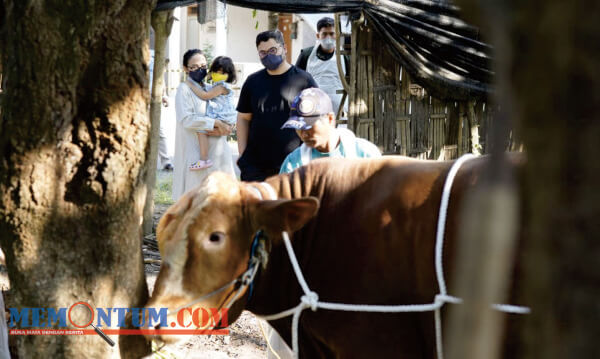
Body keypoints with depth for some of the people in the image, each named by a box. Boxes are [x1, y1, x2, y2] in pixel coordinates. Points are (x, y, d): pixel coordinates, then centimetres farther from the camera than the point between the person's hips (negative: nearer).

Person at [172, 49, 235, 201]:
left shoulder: (211, 88, 17)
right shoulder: (185, 89, -2)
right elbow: (186, 119, -15)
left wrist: (221, 130, -6)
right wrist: (216, 123, -18)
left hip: (216, 151, 6)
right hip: (195, 152, -6)